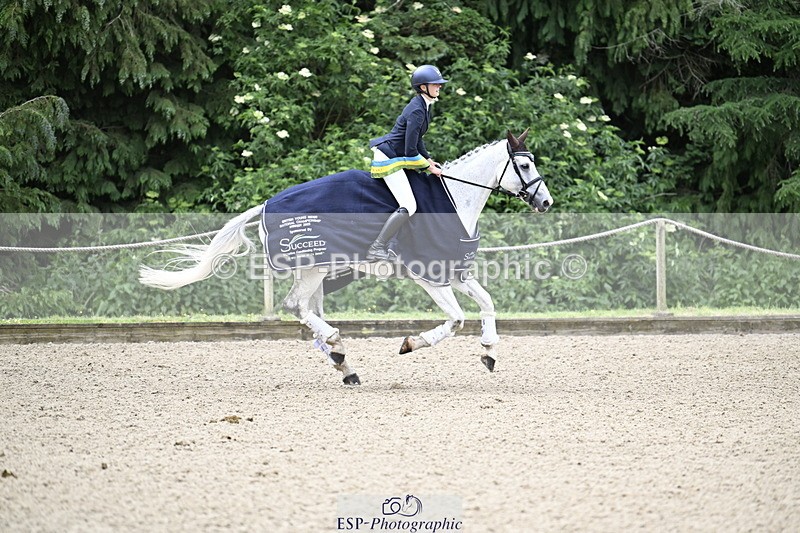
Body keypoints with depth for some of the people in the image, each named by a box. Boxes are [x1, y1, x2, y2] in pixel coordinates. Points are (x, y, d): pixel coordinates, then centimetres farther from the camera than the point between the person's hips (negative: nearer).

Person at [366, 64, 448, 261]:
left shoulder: (423, 105, 9)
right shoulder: (417, 111, -23)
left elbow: (416, 139, 21)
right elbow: (411, 151, -24)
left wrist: (428, 160, 13)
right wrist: (428, 167, -11)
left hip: (398, 157, 11)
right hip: (389, 160, -11)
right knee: (408, 206, -18)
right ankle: (376, 249, -16)